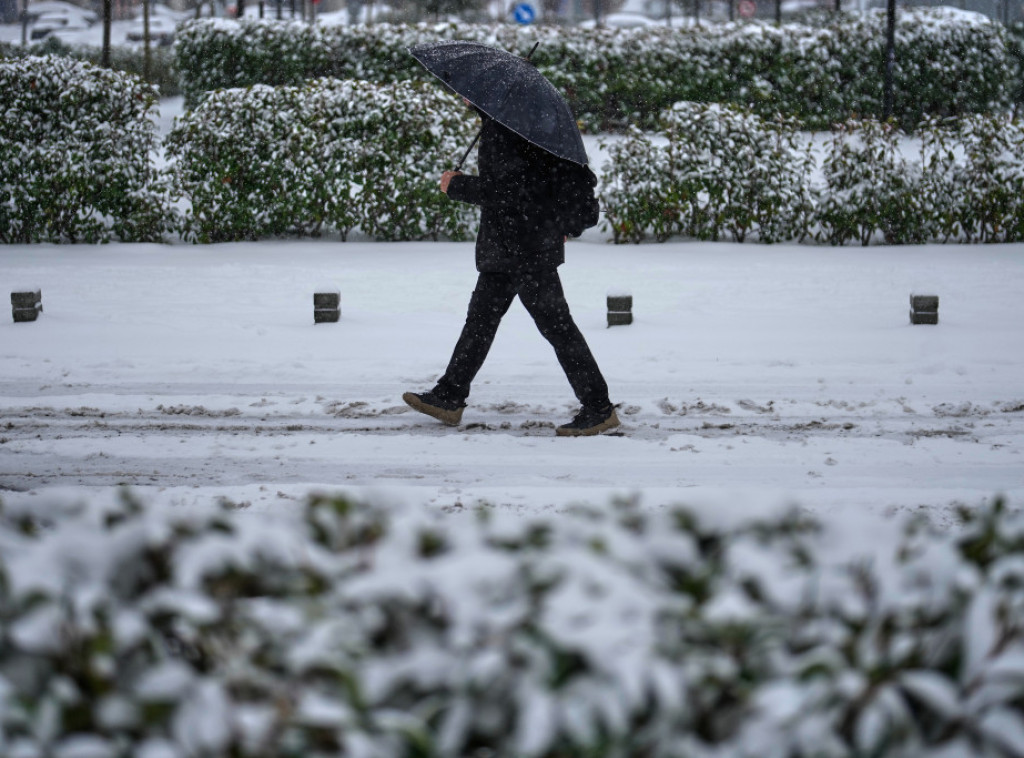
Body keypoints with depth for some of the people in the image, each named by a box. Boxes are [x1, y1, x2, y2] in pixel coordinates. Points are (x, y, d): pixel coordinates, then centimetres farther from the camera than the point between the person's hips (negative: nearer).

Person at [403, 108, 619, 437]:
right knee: (481, 318, 15)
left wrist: (457, 186, -11)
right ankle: (449, 398, 24)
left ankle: (599, 409, -1)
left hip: (526, 249, -11)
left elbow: (506, 190, -24)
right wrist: (564, 224, 23)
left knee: (555, 324, -5)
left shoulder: (503, 128, -19)